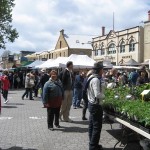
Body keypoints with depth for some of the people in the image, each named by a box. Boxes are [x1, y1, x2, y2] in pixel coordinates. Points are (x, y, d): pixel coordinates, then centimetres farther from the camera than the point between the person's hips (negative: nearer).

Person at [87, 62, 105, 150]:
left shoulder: (92, 77, 9)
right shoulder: (96, 80, -21)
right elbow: (98, 94, -26)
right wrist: (104, 96, -8)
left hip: (92, 104, 10)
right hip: (96, 105, -10)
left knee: (92, 125, 17)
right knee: (97, 127, -1)